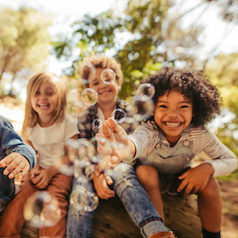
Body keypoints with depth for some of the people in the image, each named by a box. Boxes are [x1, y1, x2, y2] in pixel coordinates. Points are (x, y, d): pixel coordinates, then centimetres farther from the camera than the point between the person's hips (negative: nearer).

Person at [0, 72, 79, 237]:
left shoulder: (68, 124, -9)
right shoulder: (31, 126, 5)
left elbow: (70, 156, -7)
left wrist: (50, 171, -19)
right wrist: (34, 168, -5)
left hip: (61, 170, -4)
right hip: (40, 169, 4)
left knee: (54, 200, -29)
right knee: (21, 197, -19)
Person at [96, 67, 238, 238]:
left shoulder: (200, 134, -26)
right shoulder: (150, 130, -35)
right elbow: (139, 138, -61)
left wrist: (207, 168, -35)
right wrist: (127, 147, -87)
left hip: (181, 180, 2)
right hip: (152, 180, -1)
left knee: (209, 183, -25)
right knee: (145, 171, -33)